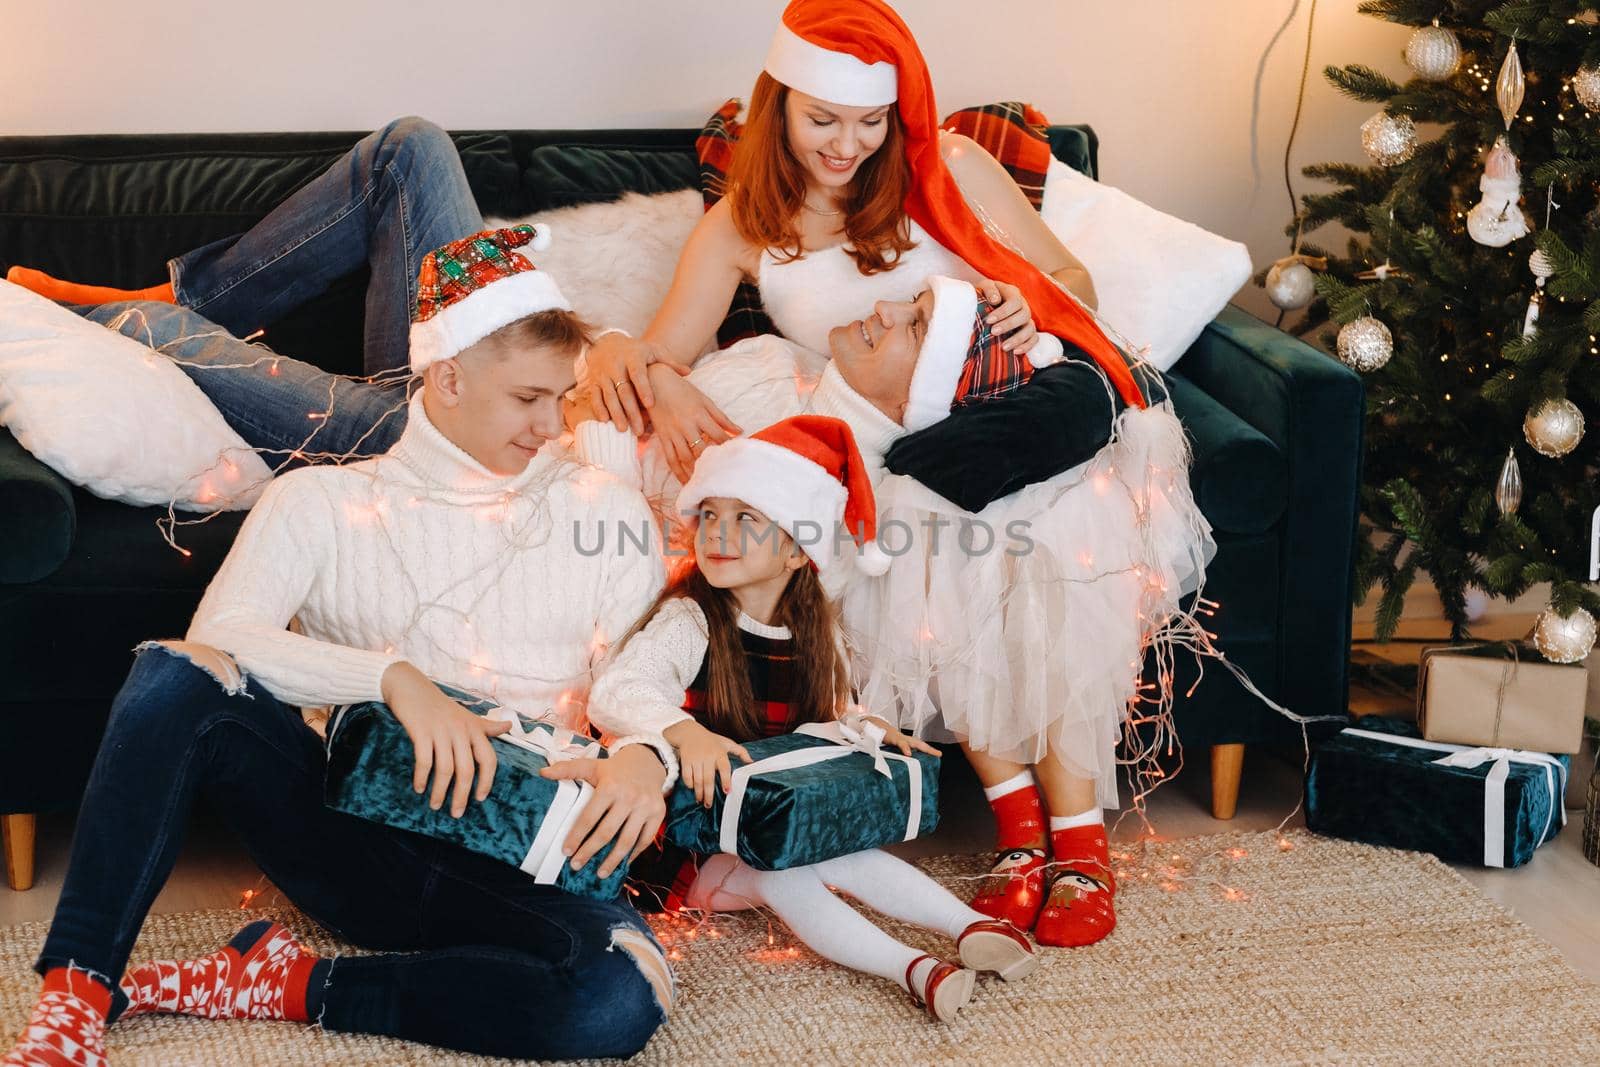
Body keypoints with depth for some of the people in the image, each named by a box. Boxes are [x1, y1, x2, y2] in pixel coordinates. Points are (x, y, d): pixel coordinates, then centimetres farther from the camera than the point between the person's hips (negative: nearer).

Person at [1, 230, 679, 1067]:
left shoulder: (602, 510, 14)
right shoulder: (321, 502, 10)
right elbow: (217, 637, -7)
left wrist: (643, 752, -16)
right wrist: (393, 676, -21)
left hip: (515, 873, 1)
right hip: (353, 834, 0)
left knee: (624, 994, -35)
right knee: (177, 674, -26)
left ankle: (282, 989, -19)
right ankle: (77, 996, -22)